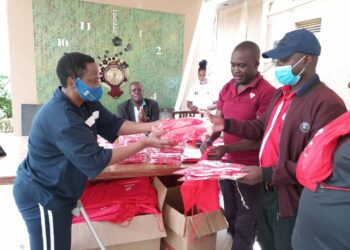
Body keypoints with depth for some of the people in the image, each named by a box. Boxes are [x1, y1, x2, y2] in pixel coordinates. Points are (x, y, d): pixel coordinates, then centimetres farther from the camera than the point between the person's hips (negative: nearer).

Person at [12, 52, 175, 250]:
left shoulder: (87, 102, -3)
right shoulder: (61, 118, -32)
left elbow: (113, 125, -2)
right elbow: (96, 160, -31)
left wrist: (149, 126, -17)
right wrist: (145, 143, -29)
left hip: (56, 192, 9)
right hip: (41, 196, -9)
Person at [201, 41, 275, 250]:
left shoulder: (267, 92, -17)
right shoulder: (227, 88, 5)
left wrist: (225, 149, -27)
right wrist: (209, 140, -10)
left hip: (250, 168, -6)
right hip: (227, 163, 7)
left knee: (245, 223, 11)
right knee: (230, 217, 23)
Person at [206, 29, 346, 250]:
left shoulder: (327, 104, -23)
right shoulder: (282, 94, 8)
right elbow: (261, 128, 14)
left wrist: (266, 174, -27)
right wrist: (227, 124, 0)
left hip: (293, 201, -8)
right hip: (267, 191, 8)